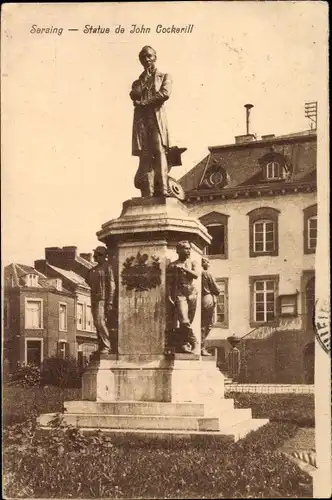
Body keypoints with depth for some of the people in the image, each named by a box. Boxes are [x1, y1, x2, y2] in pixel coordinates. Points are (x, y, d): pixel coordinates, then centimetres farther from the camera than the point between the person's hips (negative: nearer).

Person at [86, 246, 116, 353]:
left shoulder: (107, 267, -5)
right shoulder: (94, 269, 18)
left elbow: (111, 285, -11)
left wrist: (109, 303, -17)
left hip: (103, 299, -8)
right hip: (94, 299, 8)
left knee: (101, 322, -16)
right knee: (97, 323, 7)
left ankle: (107, 346, -11)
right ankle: (101, 346, 12)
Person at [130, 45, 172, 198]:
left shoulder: (164, 76, 16)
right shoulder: (138, 81, 26)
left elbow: (165, 94, -4)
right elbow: (134, 95, 4)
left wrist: (144, 102, -4)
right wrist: (144, 79, 1)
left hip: (157, 119, -3)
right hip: (141, 120, 3)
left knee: (159, 152, -16)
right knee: (145, 156, -8)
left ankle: (163, 191, -23)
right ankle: (147, 195, -15)